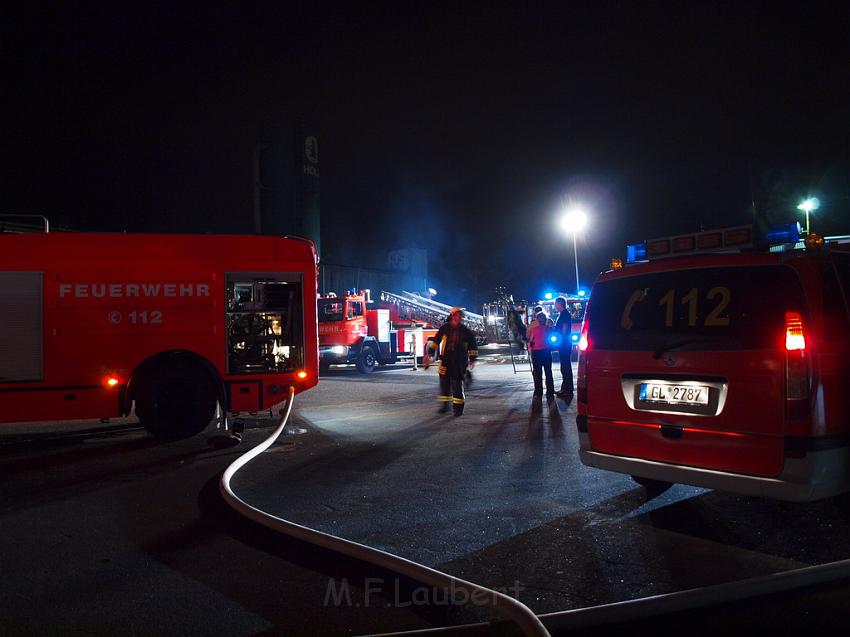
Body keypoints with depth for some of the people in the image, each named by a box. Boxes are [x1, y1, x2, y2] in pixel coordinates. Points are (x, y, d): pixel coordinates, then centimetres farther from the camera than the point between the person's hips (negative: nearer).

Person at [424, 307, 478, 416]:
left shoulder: (465, 331, 3)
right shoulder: (444, 328, 3)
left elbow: (473, 346, 11)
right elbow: (435, 341, 10)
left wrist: (472, 359, 5)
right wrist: (429, 354, 6)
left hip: (459, 362, -1)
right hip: (445, 361, 1)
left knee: (457, 384, -6)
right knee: (444, 383, 7)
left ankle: (458, 407, 1)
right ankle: (445, 404, 21)